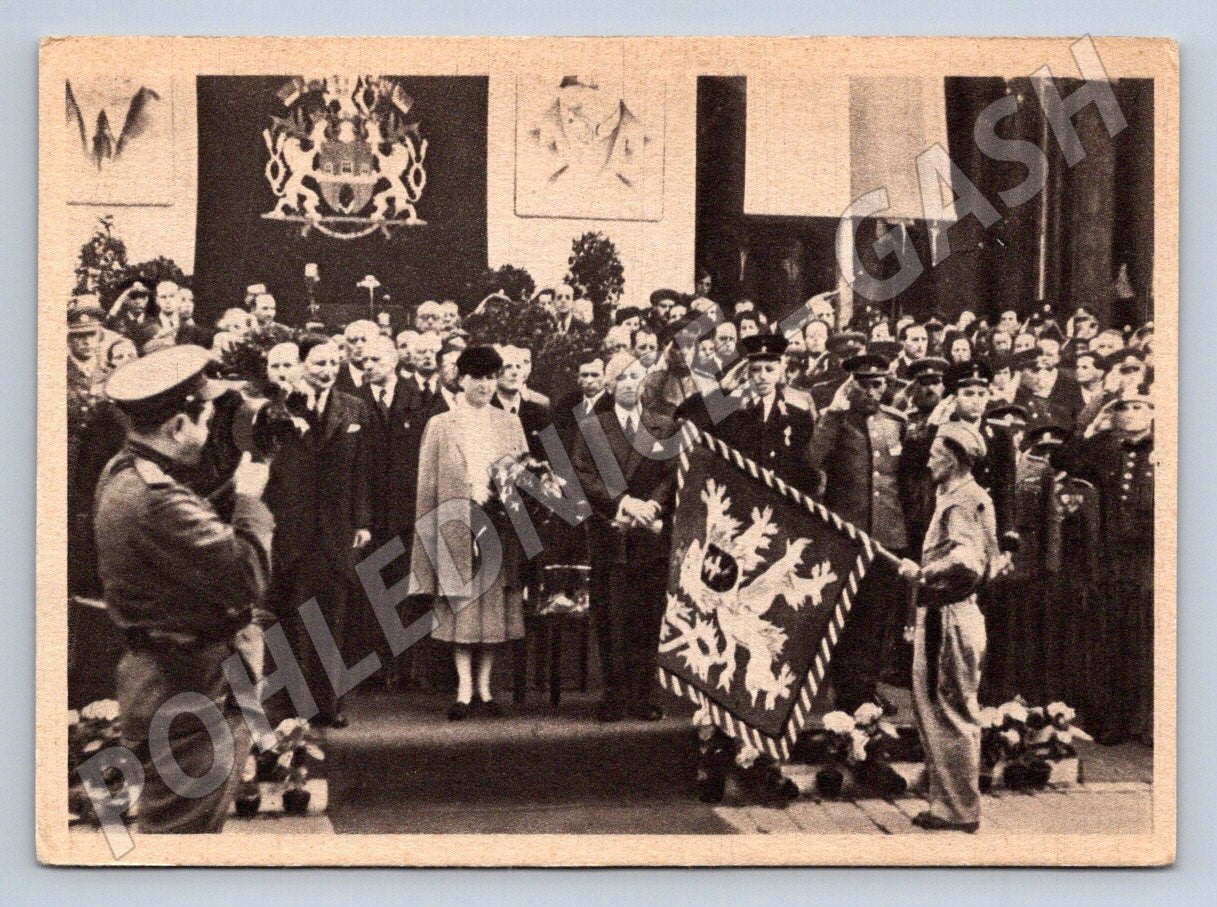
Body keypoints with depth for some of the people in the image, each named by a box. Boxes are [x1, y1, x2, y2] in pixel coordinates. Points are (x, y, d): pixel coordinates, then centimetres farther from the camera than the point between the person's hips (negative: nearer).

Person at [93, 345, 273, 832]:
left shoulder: (124, 474, 7)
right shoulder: (154, 497, -27)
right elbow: (248, 576, -26)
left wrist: (235, 492, 5)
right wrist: (249, 499, -12)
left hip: (158, 677, 11)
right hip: (187, 698, -11)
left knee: (180, 822, 21)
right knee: (189, 826, -2)